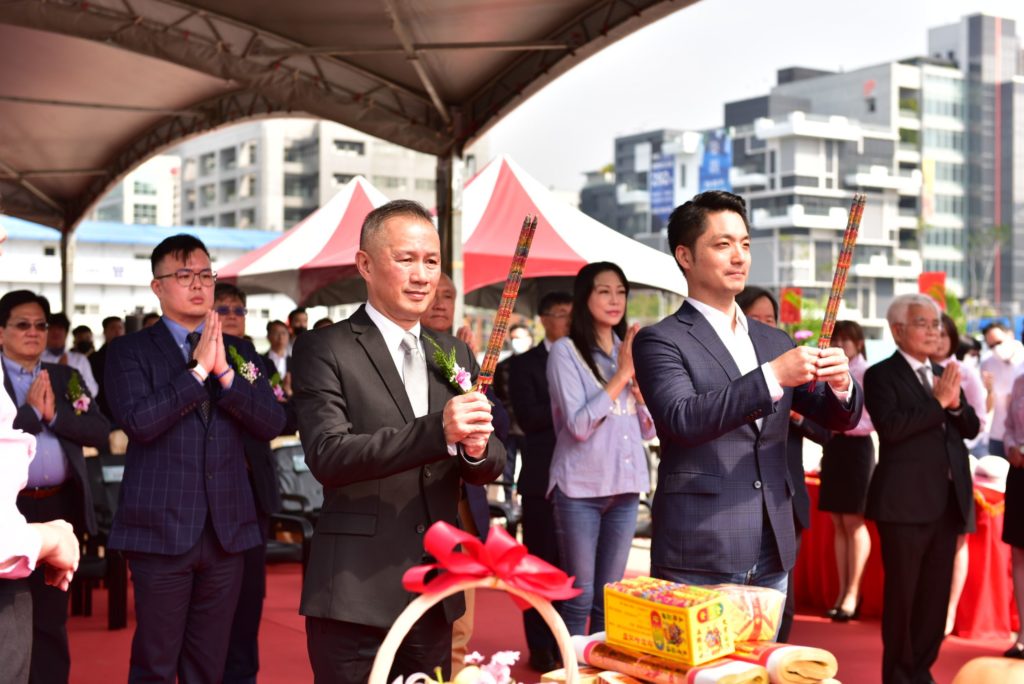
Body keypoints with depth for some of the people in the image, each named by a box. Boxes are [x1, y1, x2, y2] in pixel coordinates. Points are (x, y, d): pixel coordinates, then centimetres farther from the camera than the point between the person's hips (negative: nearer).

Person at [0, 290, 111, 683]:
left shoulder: (65, 377, 11)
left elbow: (100, 430, 0)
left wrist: (53, 414, -12)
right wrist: (31, 411, -15)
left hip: (57, 509, 4)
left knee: (51, 616, 12)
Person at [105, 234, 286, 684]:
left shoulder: (240, 351, 12)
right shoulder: (130, 351, 1)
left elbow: (271, 423, 0)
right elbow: (138, 421, -15)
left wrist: (225, 371, -12)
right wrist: (198, 368, -15)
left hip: (227, 528, 4)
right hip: (162, 529, -3)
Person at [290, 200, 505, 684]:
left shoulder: (454, 353, 10)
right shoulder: (324, 350, -6)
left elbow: (491, 466, 8)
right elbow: (327, 456, -19)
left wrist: (478, 449, -17)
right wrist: (437, 430, -30)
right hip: (357, 594, -5)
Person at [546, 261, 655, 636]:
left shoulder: (629, 350, 11)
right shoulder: (565, 350, -6)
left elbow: (649, 429, 12)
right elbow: (578, 425, -15)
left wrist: (638, 380, -4)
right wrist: (621, 374, -13)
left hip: (625, 485, 5)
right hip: (580, 486, -5)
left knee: (610, 598, 10)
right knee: (579, 596, -1)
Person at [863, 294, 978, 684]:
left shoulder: (944, 374, 16)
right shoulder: (881, 375, -6)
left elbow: (971, 428, 11)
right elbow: (891, 426, -20)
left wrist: (955, 403, -8)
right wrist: (938, 402, -17)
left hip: (948, 501, 7)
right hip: (906, 502, -6)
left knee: (936, 593, 12)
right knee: (902, 593, 4)